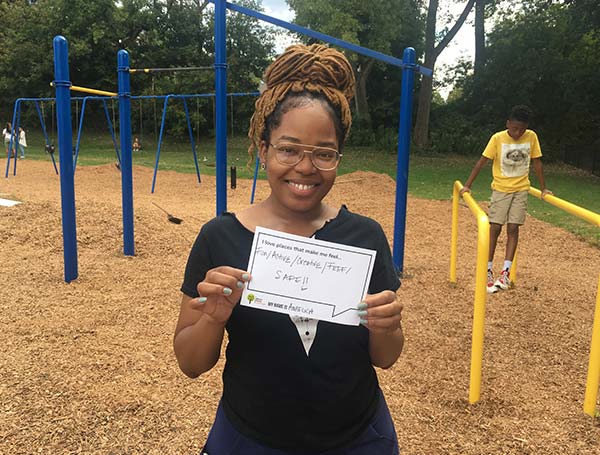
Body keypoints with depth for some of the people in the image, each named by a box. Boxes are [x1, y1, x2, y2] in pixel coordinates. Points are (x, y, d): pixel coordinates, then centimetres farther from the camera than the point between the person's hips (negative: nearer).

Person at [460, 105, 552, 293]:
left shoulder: (532, 137, -5)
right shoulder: (498, 138, -12)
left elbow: (537, 163, 2)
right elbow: (482, 161, -11)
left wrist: (543, 188, 4)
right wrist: (467, 185, -14)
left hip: (521, 189, 2)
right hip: (500, 188, -2)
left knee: (513, 228, -4)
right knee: (495, 228, -4)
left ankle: (505, 272, -1)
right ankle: (488, 271, 4)